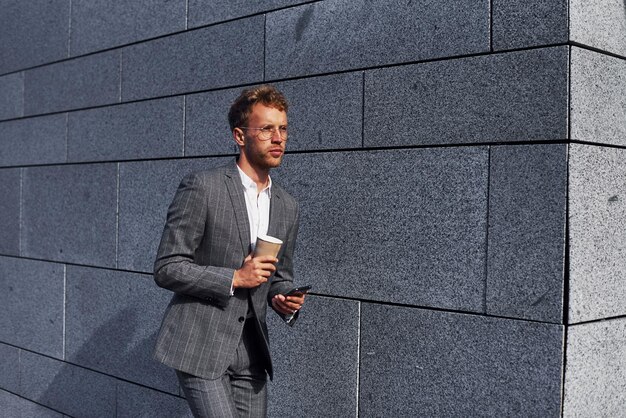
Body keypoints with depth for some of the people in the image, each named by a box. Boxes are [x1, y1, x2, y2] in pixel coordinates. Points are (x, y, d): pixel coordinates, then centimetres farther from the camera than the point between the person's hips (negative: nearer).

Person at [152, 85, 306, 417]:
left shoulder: (287, 207, 9)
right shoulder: (201, 187, -10)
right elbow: (166, 269, -11)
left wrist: (285, 301, -2)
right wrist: (234, 278, -18)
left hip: (250, 352, 6)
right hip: (199, 347, -6)